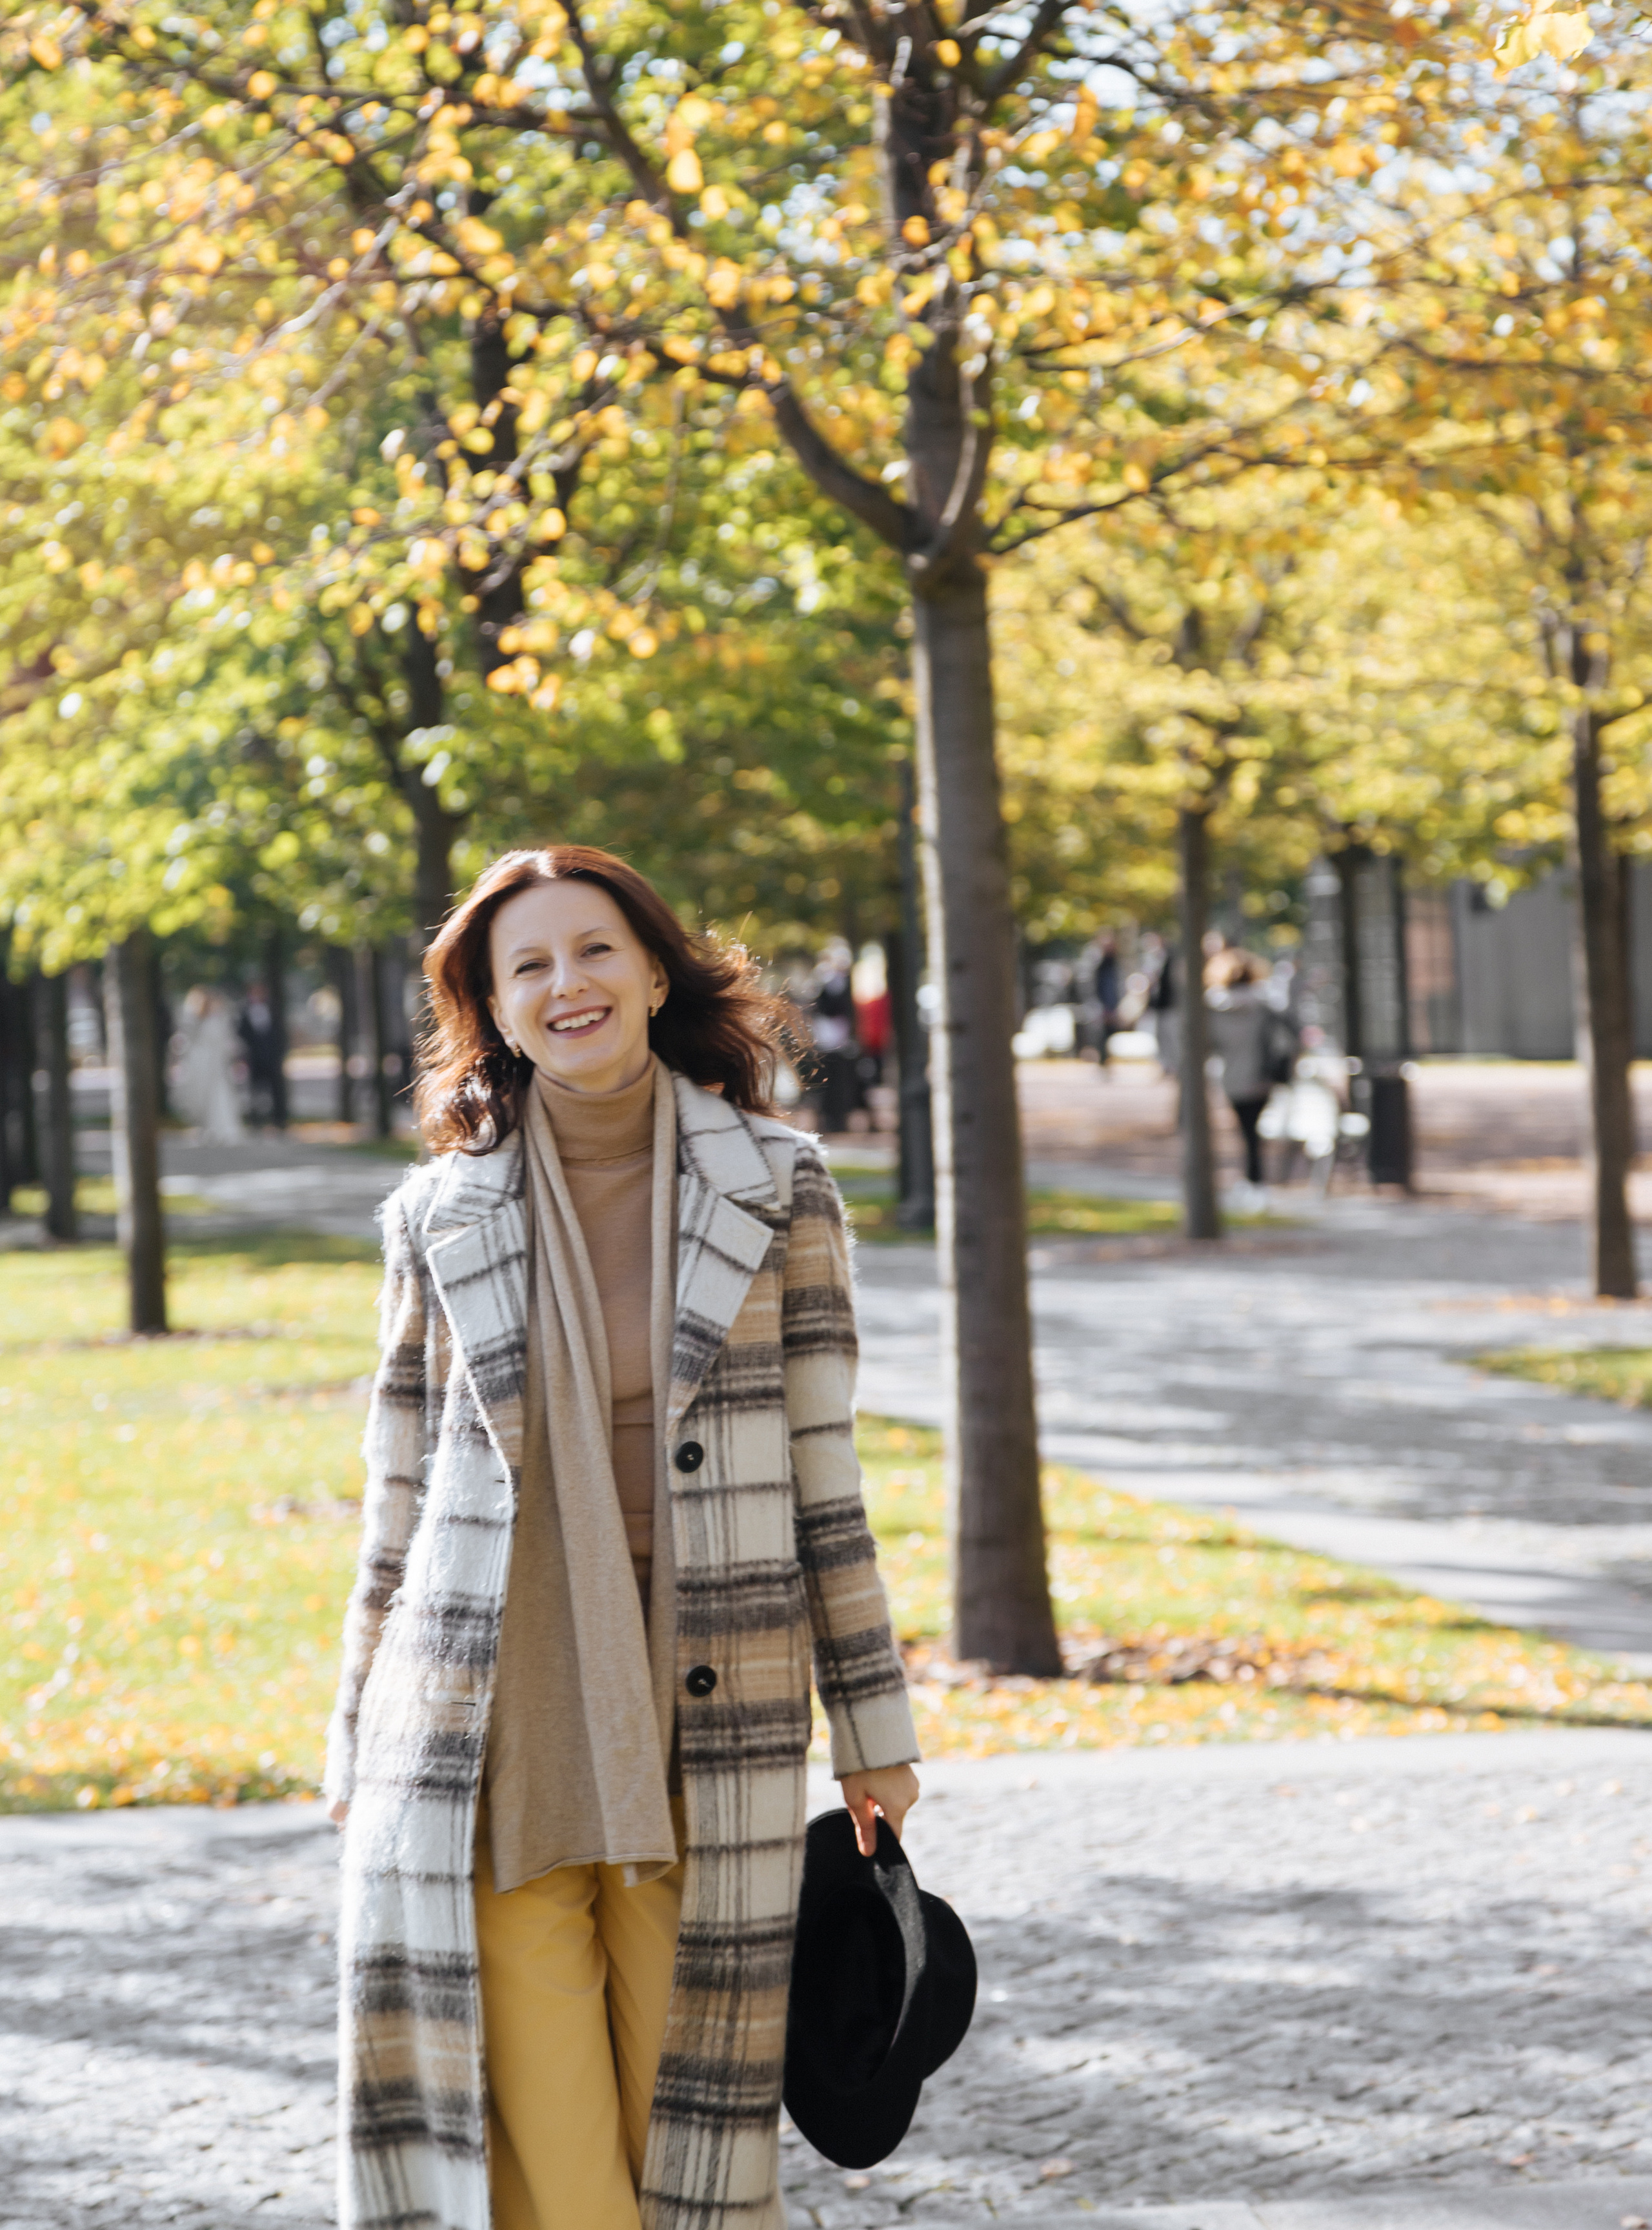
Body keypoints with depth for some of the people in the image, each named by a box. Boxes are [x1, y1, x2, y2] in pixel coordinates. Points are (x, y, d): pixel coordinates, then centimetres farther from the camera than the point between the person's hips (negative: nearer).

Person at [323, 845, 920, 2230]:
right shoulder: (440, 1217, 4)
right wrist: (362, 1756, 10)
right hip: (498, 1744, 0)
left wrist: (873, 1729, 4)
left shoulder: (776, 1193, 2)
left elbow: (824, 1470, 4)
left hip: (704, 1724, 0)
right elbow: (404, 1498, 10)